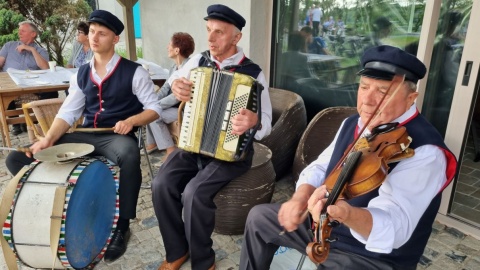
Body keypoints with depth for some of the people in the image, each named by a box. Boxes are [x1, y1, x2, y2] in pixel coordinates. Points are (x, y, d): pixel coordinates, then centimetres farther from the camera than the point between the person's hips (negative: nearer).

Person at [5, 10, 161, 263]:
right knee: (17, 158, -5)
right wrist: (49, 138, -11)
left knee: (129, 156, -44)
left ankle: (122, 226, -22)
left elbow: (154, 108, -3)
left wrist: (131, 121, -22)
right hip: (85, 135, 6)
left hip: (117, 136, -5)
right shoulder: (80, 74, 13)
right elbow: (67, 113, 7)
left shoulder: (133, 72, -2)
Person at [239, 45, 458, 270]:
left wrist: (346, 213, -56)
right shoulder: (353, 123, 0)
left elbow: (392, 229, -36)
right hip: (325, 226, 7)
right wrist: (301, 197, -12)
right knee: (258, 217, 12)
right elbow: (321, 167, 8)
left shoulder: (425, 151, -25)